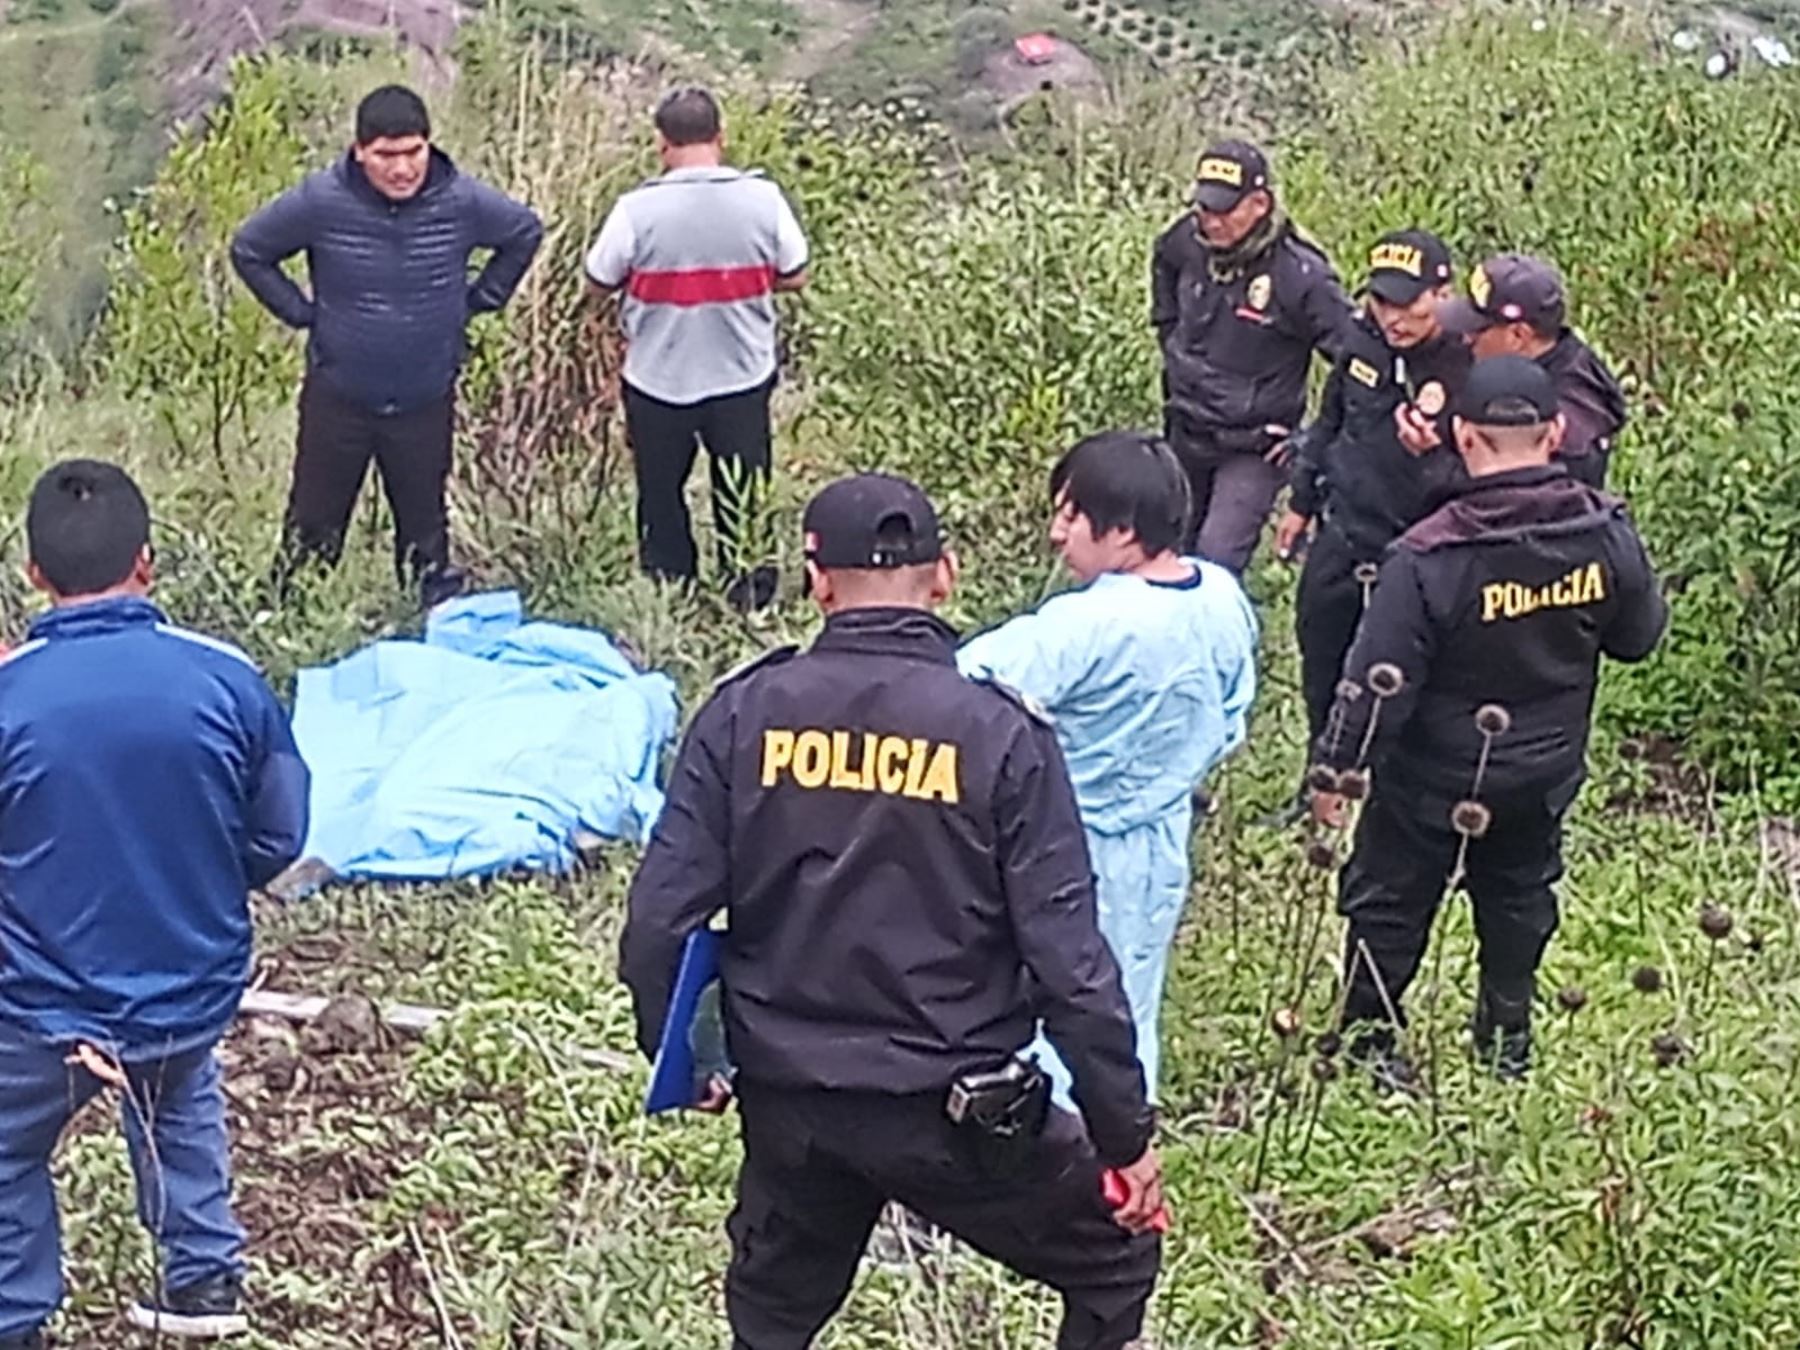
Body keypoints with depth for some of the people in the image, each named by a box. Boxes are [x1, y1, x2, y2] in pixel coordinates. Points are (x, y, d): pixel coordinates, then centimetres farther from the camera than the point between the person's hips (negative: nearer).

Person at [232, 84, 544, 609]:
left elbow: (526, 232, 7)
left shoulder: (462, 201, -15)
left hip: (427, 402, 1)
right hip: (337, 398, -1)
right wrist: (299, 311, -4)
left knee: (425, 527, 17)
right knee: (312, 529, 8)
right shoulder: (320, 201, -19)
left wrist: (479, 299, 4)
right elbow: (249, 250, -2)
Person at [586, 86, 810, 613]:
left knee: (661, 496, 18)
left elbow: (599, 281, -6)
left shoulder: (638, 209, -17)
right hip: (743, 376, 1)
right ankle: (748, 595, 24)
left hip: (657, 382, -1)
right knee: (742, 499, 17)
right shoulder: (762, 198, -12)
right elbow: (794, 275, -1)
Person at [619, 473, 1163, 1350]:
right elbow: (1066, 955, -14)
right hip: (955, 1110, -3)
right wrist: (1126, 1133, -6)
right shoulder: (998, 733, -13)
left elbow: (661, 917, -7)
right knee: (1115, 1264, 19)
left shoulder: (745, 713, -6)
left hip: (787, 1103, 3)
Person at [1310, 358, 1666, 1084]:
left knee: (1390, 904, 15)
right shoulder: (1606, 534, -16)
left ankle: (1370, 1039, 25)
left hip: (1433, 779, -4)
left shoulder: (1429, 556, -28)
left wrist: (1338, 765, -11)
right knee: (1518, 901, 25)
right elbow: (1638, 636, 1)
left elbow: (1379, 679, -23)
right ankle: (1507, 1041, 36)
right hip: (1544, 772, 4)